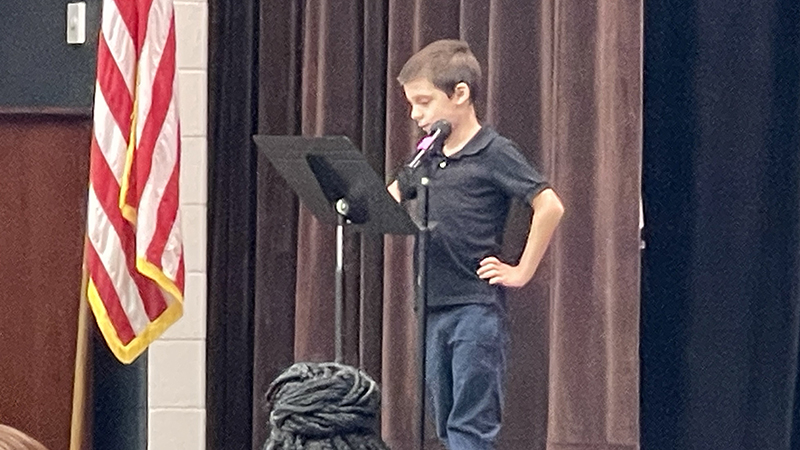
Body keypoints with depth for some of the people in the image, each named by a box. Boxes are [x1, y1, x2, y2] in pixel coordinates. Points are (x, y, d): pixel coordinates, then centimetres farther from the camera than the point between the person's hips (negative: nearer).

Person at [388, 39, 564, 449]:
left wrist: (522, 271, -11)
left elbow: (549, 206, -14)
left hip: (478, 308, -8)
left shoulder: (493, 153, -7)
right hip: (432, 309, 8)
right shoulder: (425, 157, 14)